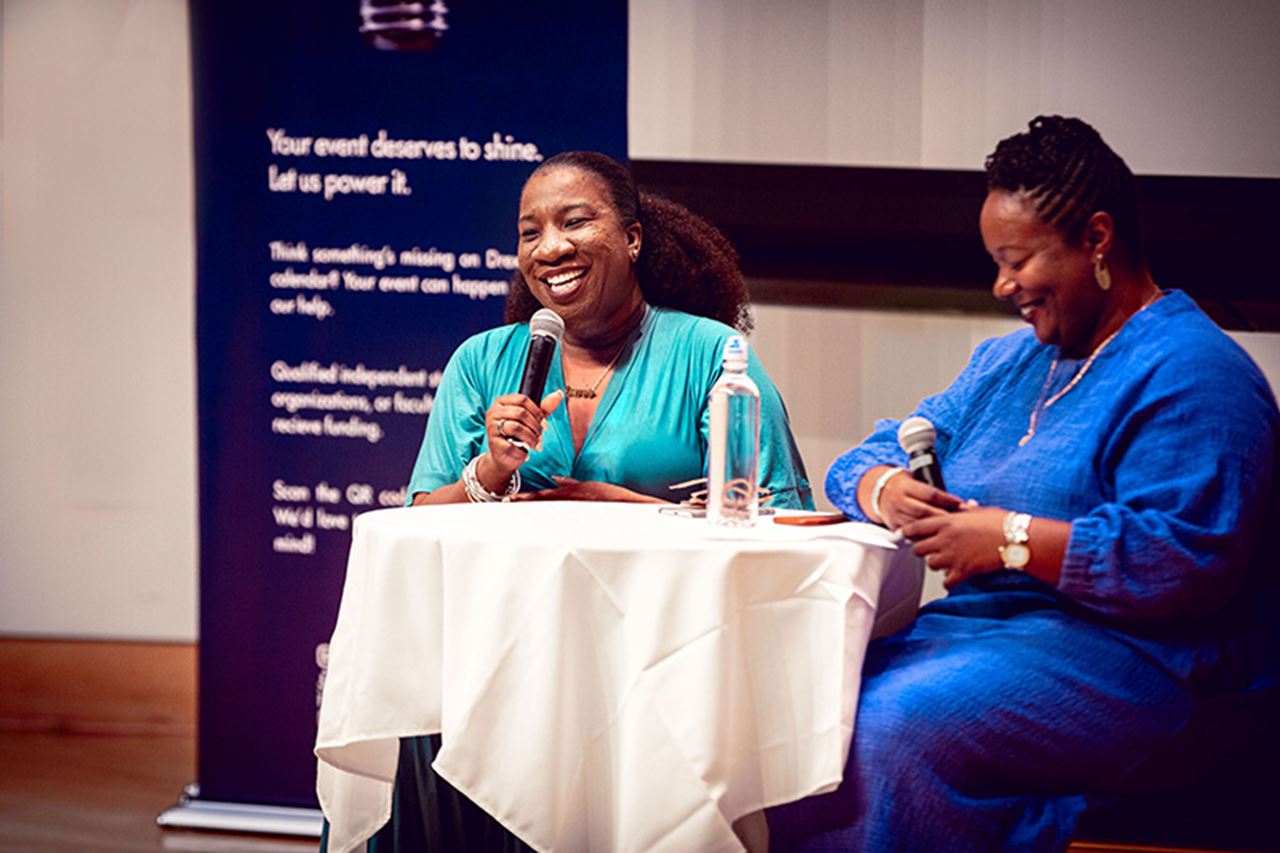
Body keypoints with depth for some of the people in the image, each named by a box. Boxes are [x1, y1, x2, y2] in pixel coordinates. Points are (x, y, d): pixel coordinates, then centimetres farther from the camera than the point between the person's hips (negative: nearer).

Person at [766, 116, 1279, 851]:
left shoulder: (1191, 376, -7)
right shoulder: (1007, 363, 23)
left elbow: (1190, 561, -20)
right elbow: (864, 462, 23)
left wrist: (1013, 539, -18)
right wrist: (888, 491, -3)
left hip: (1123, 658, -8)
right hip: (972, 627, 8)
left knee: (901, 728, -34)